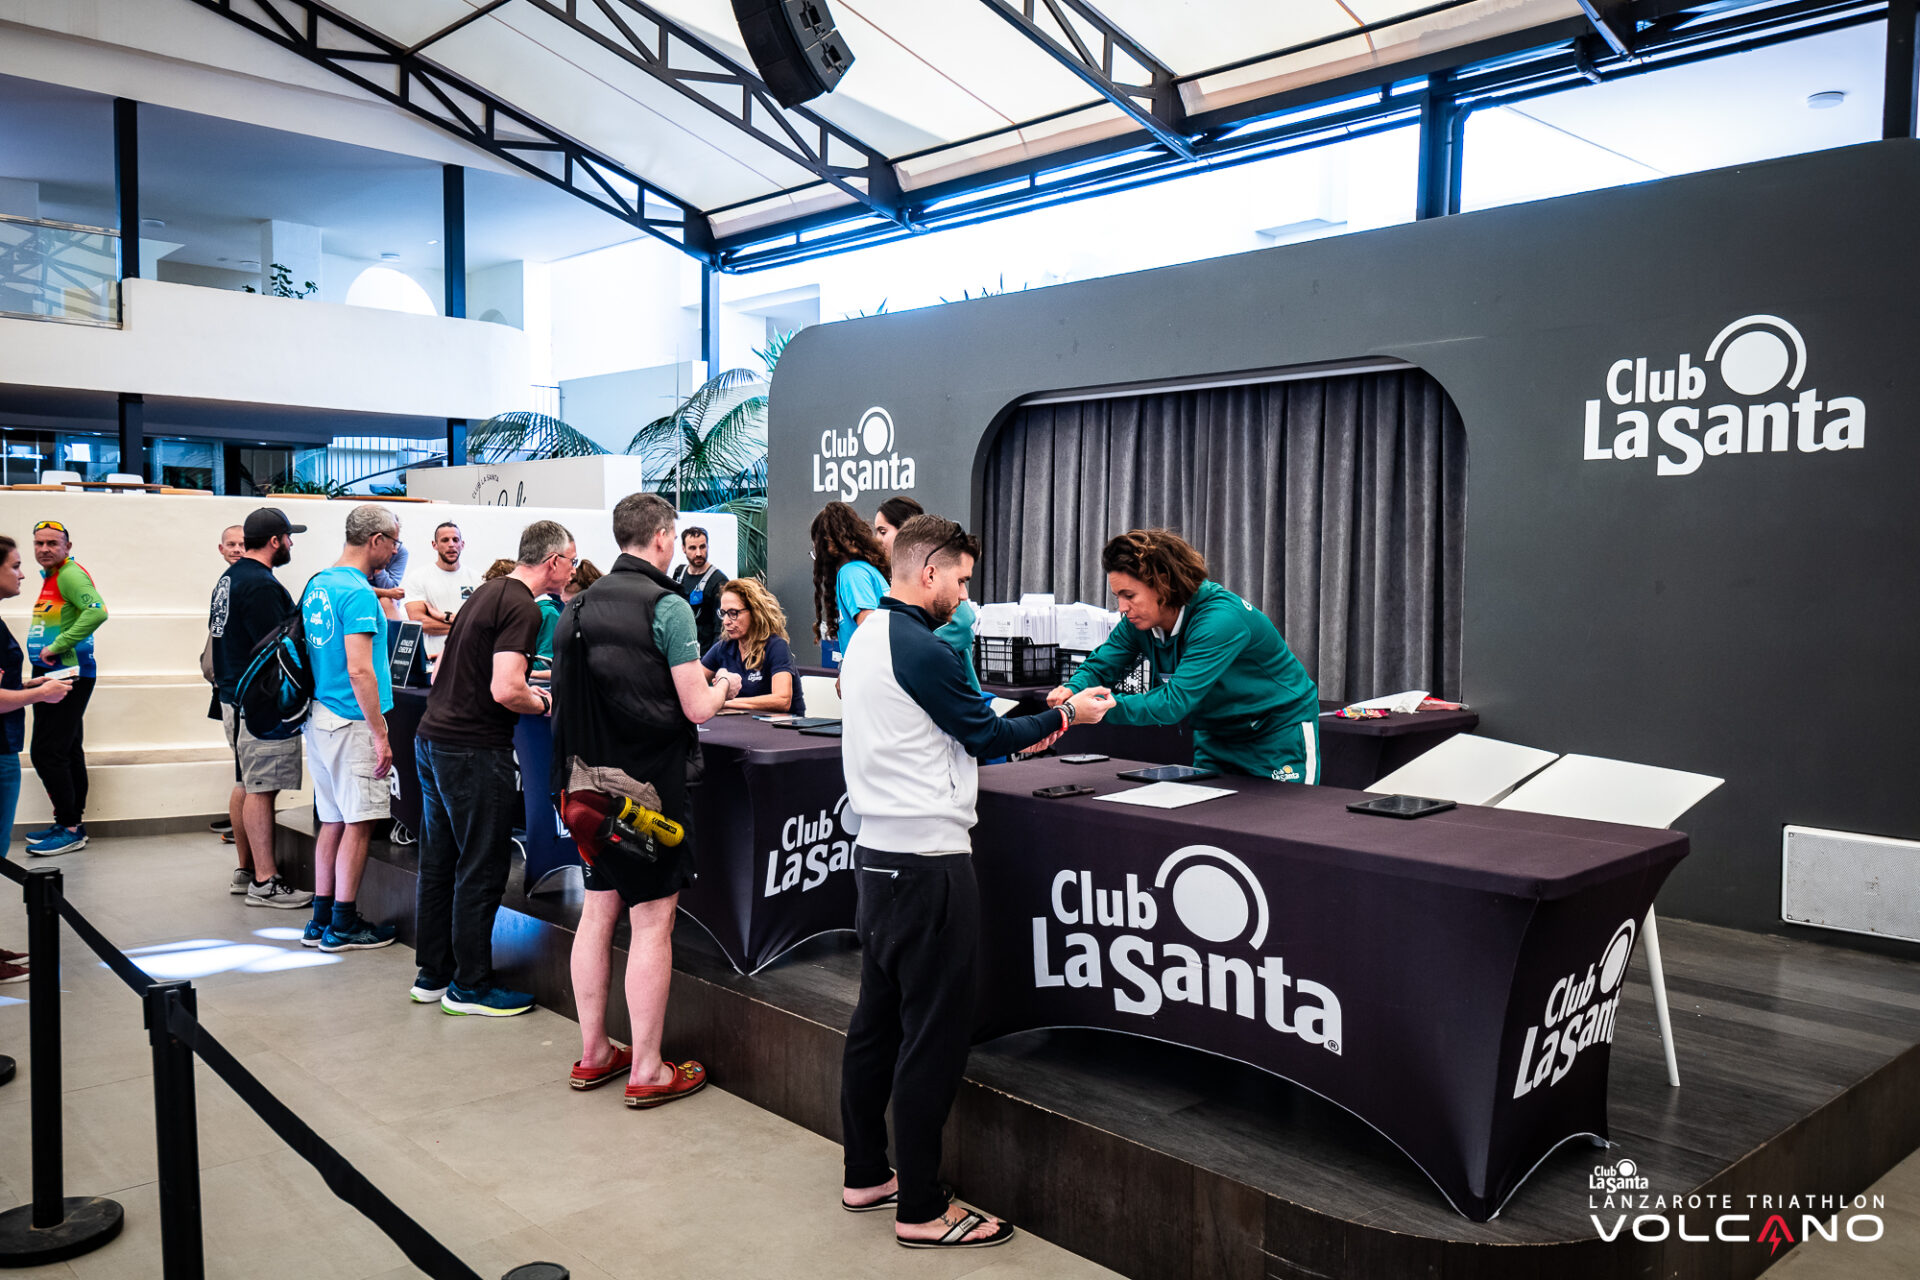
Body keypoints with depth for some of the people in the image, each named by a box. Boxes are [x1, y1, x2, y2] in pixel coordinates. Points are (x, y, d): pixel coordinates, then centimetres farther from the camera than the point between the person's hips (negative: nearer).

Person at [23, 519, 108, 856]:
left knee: (47, 752, -10)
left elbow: (97, 611, -30)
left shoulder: (71, 574, -13)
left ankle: (70, 828, -4)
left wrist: (58, 646, -24)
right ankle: (73, 823, 22)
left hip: (67, 675, -10)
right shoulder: (51, 576, 16)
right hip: (52, 675, 10)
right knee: (67, 751, 14)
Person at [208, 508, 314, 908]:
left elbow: (218, 632, 23)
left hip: (234, 693, 11)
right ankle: (265, 882, -3)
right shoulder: (260, 585, -18)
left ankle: (246, 870, 25)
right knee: (261, 788, -7)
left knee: (246, 783, 16)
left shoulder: (229, 578, 15)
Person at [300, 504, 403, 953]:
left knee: (333, 820, 14)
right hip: (351, 722, -9)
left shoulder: (318, 584, 12)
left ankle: (321, 920, 19)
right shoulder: (358, 594, -17)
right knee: (359, 823, 0)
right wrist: (381, 734, -19)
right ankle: (343, 926, 7)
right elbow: (359, 669, -22)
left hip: (318, 716, 9)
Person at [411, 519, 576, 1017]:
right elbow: (505, 691, -25)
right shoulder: (523, 608, -15)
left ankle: (431, 974, 25)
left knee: (438, 863, 15)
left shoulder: (487, 592, 14)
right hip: (474, 751, -10)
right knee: (481, 870, 1)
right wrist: (543, 704, -5)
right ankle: (469, 987, 9)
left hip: (432, 737, 10)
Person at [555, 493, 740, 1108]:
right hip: (650, 785, -7)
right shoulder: (667, 606, -13)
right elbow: (697, 708, -14)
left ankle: (593, 1054, 27)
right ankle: (647, 1071, 9)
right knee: (652, 924, 1)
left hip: (590, 783, 7)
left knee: (597, 913, 15)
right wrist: (724, 685, 8)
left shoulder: (582, 603, 8)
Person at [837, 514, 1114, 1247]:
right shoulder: (922, 651, -19)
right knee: (933, 1034, -1)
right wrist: (1068, 717, 6)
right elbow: (984, 732, -7)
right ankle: (921, 1212, 8)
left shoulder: (866, 638, 10)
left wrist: (1011, 736, 16)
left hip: (877, 851, 10)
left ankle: (866, 1174, 29)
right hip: (928, 862, -10)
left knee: (878, 1017, 17)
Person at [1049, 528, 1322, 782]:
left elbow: (1174, 702, -40)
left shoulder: (1220, 620, -35)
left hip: (1280, 734, -7)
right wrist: (1072, 691, -28)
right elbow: (1099, 665, -5)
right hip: (1216, 736, 7)